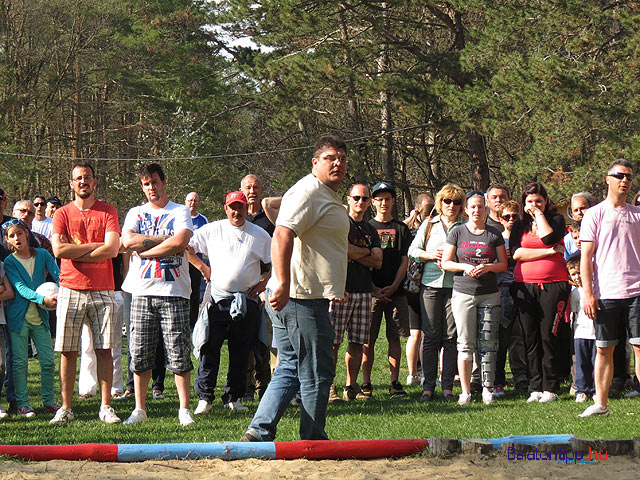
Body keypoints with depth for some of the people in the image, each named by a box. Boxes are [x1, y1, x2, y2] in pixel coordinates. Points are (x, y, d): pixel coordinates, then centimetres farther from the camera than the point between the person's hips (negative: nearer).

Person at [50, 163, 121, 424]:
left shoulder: (108, 212, 5)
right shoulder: (62, 214, 8)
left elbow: (112, 249, -9)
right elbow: (58, 249, -7)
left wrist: (75, 252, -7)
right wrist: (94, 246, -7)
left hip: (102, 291, 0)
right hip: (70, 290, 0)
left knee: (104, 350, -1)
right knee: (68, 351, 0)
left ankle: (106, 407, 4)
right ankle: (66, 408, 5)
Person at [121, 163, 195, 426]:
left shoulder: (180, 212, 7)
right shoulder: (135, 213, 15)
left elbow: (180, 242, -12)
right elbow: (127, 241, -4)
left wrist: (145, 249, -7)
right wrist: (164, 239, -7)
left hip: (174, 291, -3)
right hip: (142, 291, 3)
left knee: (179, 353, -5)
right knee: (139, 353, 2)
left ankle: (184, 409, 0)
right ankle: (139, 409, 9)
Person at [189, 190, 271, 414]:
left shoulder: (260, 235, 9)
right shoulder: (211, 230, 6)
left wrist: (264, 280, 1)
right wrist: (202, 267, 3)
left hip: (247, 301, 1)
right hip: (217, 299, -1)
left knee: (240, 352, 3)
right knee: (209, 349, -7)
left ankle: (233, 397, 11)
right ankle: (204, 397, -3)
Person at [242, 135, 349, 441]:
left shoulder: (328, 197, 22)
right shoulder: (308, 192, -13)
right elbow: (282, 235, -26)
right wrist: (283, 284, -35)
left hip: (311, 297, 11)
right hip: (302, 298, -11)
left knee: (291, 369, 12)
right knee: (317, 374, -2)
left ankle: (258, 433, 10)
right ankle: (313, 444, 6)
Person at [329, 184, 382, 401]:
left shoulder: (371, 231, 19)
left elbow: (377, 261, 8)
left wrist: (353, 253, -5)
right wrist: (366, 252, -1)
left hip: (363, 291, 6)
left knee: (358, 341, 4)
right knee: (333, 341, -7)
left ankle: (351, 386, 9)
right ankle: (328, 386, -4)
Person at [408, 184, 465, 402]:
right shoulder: (429, 224, 13)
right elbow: (413, 251, 11)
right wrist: (431, 255, -6)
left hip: (455, 285, -1)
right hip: (431, 284, 1)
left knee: (451, 337, -1)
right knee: (430, 336, -1)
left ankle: (447, 386, 3)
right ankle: (428, 386, 2)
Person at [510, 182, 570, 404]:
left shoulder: (556, 219, 7)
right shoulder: (519, 225, 13)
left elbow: (549, 238, -15)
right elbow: (516, 253, -4)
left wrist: (539, 214, -5)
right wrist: (550, 251, -8)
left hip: (553, 284, -3)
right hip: (525, 286, 3)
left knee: (549, 337, -5)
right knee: (531, 338, 1)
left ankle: (550, 388, -1)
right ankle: (536, 387, 6)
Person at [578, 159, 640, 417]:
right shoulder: (595, 214, 4)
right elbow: (586, 256, 2)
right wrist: (588, 292, -6)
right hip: (605, 293, -1)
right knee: (604, 348, 4)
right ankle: (600, 403, 9)